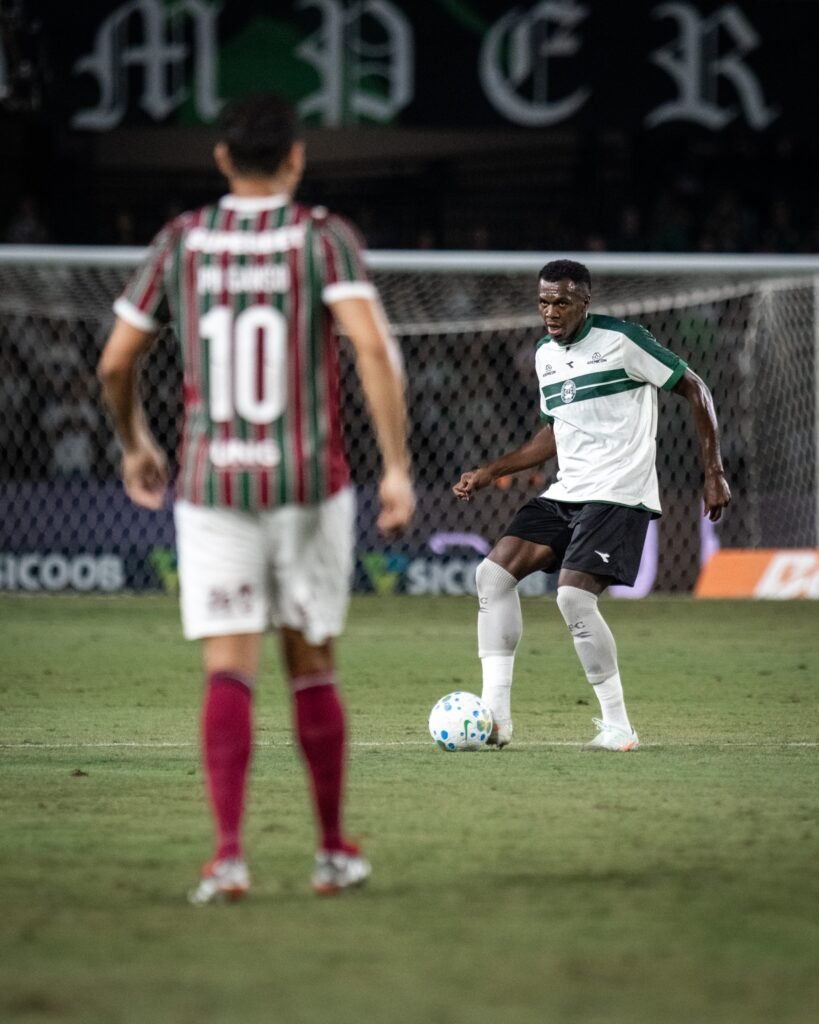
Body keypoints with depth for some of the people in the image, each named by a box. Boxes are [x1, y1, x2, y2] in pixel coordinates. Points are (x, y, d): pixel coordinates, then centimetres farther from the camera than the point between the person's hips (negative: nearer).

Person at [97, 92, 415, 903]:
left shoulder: (182, 241, 5)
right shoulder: (323, 237, -2)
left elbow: (116, 362, 8)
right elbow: (372, 347, -17)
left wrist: (134, 445, 26)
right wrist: (397, 468, -15)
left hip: (211, 486, 0)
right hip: (311, 485, 0)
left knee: (228, 672, -3)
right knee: (312, 668, 13)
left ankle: (228, 853, -20)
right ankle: (334, 851, 22)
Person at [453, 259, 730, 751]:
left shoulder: (621, 340, -9)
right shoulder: (545, 355, 13)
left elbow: (695, 390, -4)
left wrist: (714, 472, -7)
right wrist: (490, 472, 17)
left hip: (619, 495, -8)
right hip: (565, 493, 8)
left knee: (574, 595, -22)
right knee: (494, 571, -7)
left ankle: (618, 725, -9)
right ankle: (496, 717, -7)